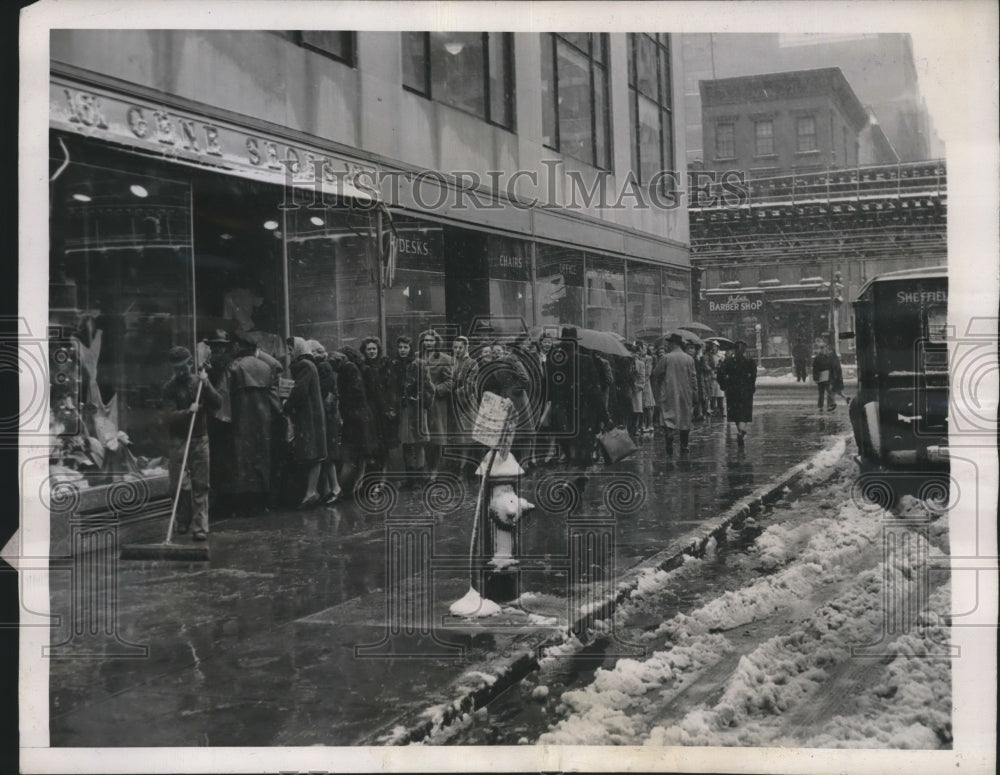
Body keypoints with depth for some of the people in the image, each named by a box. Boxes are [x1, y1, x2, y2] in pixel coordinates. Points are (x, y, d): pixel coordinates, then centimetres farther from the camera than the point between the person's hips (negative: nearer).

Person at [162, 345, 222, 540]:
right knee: (179, 484, -3)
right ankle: (183, 521, 21)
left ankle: (200, 527, 0)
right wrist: (188, 411, -27)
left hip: (200, 439, 2)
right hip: (178, 440, -2)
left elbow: (217, 403, -2)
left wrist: (206, 385, -13)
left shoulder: (199, 382, 7)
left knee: (200, 486, -1)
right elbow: (170, 416, -11)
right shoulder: (170, 387, 0)